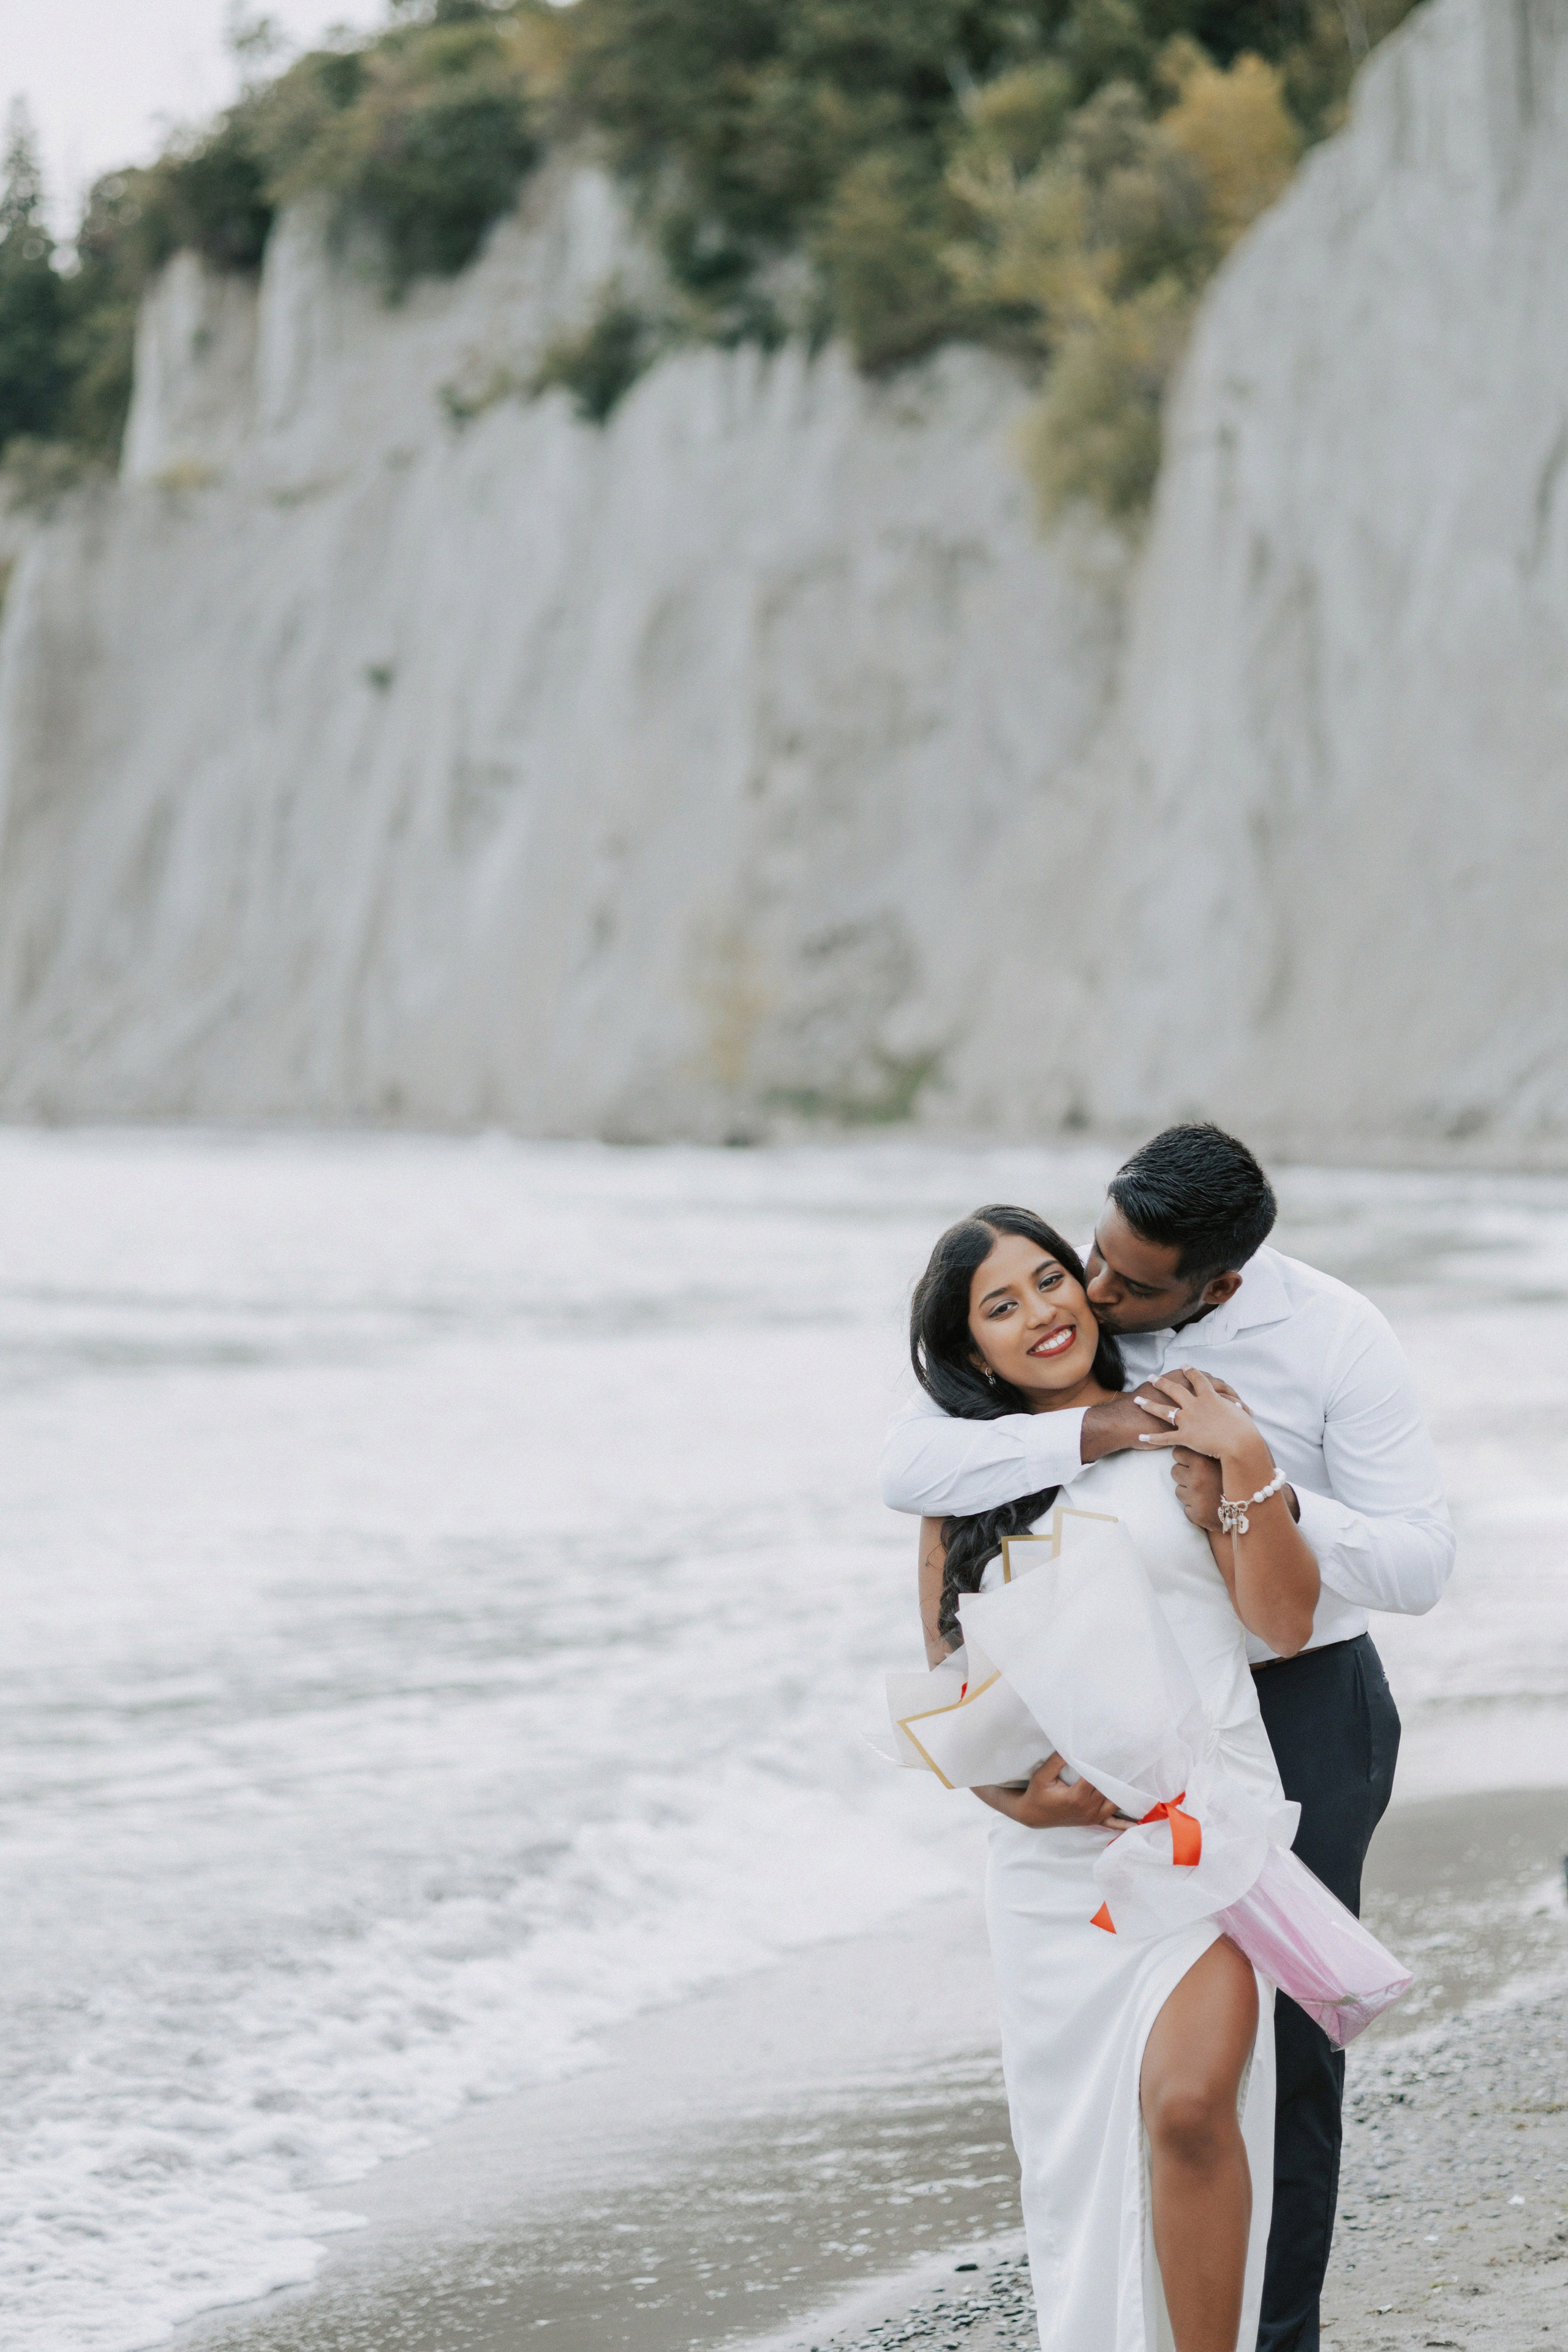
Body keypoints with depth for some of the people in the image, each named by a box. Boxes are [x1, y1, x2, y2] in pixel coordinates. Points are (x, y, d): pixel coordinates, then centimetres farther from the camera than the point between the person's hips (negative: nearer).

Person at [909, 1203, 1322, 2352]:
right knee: (1069, 2139, 7)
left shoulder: (1182, 1433, 3)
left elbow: (1285, 1622, -2)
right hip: (1051, 1850, 4)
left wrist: (1249, 1468, -13)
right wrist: (1009, 1790, -6)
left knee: (1187, 2104, -22)